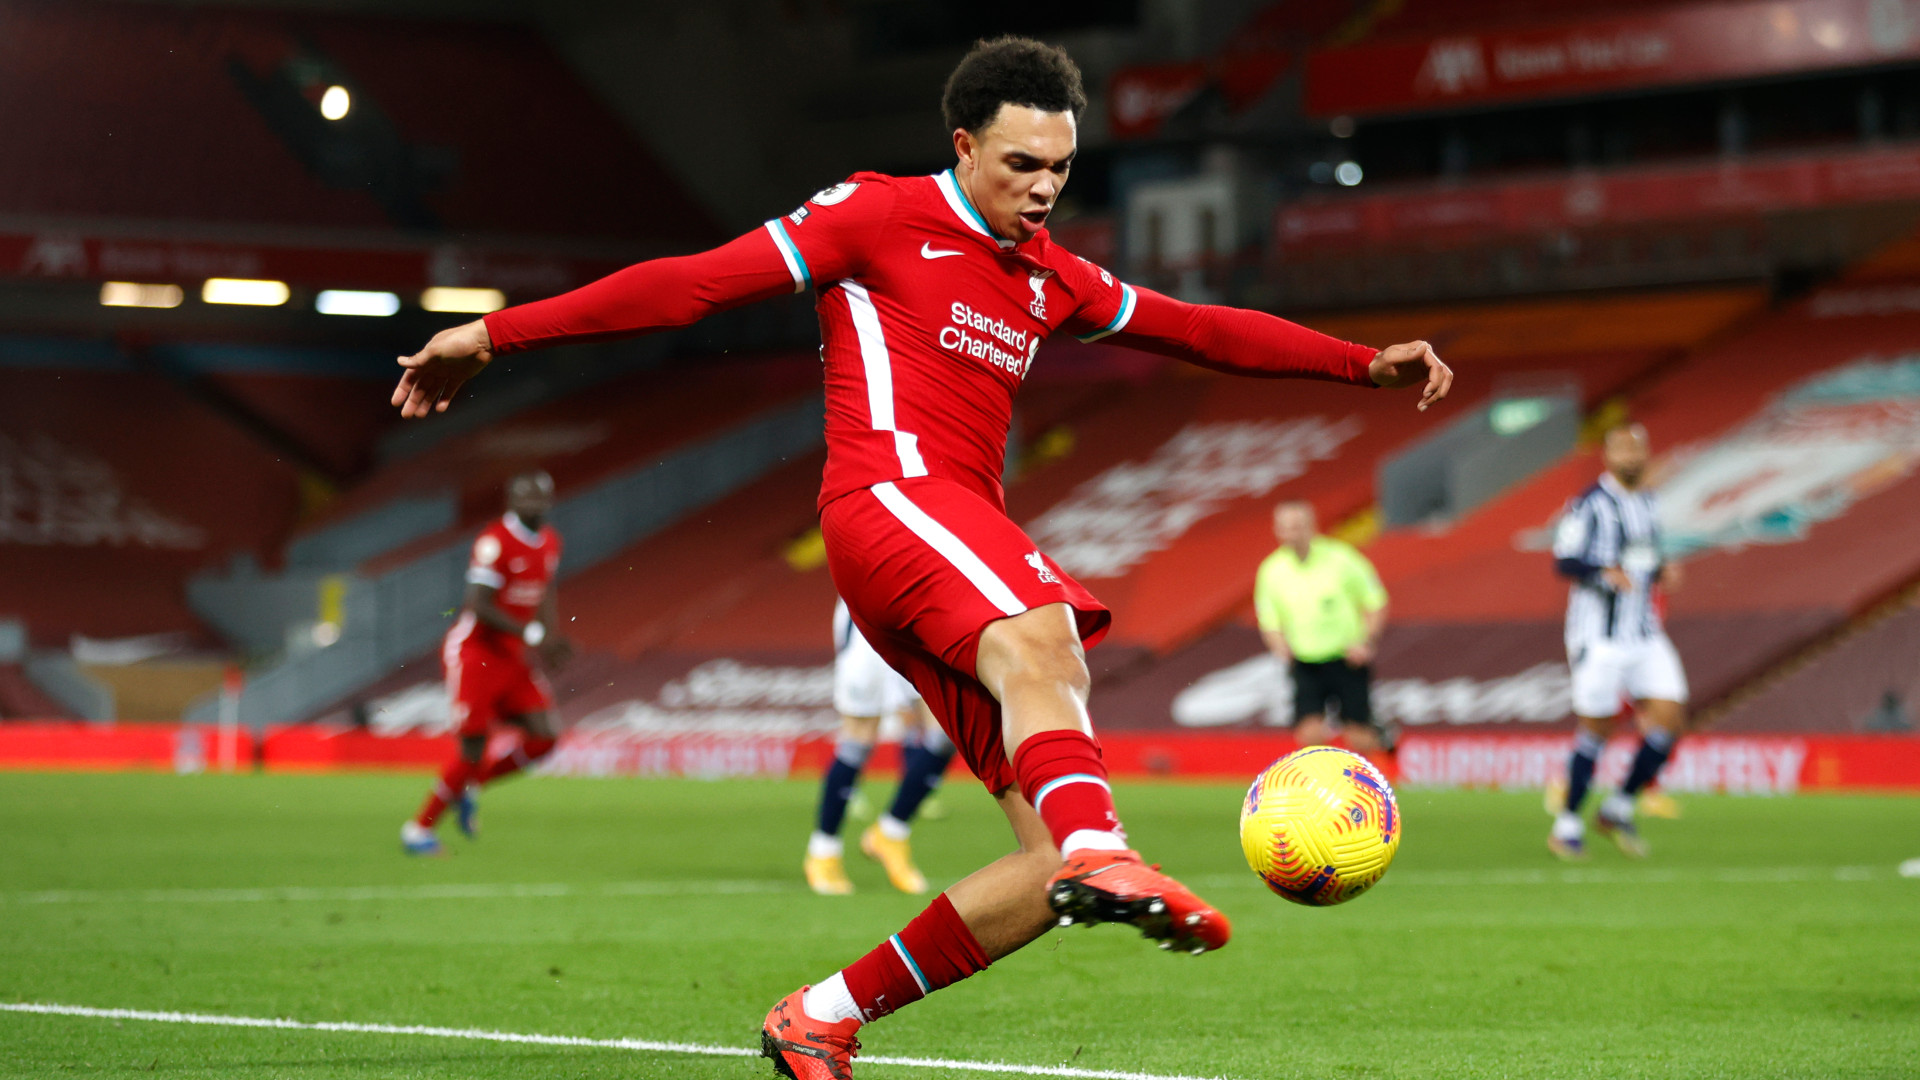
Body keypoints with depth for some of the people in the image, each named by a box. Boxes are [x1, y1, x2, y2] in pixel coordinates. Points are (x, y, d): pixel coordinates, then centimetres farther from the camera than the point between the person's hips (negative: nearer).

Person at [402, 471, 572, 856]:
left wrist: (552, 640, 7)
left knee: (543, 738, -4)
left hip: (512, 656, 8)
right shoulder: (496, 541, -18)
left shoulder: (550, 542, 8)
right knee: (474, 749, -9)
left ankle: (467, 786, 16)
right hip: (473, 652, -8)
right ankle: (419, 827, 7)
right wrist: (531, 635, -23)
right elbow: (478, 604, -22)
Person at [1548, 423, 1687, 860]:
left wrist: (1663, 572, 4)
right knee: (1595, 728, -3)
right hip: (1599, 636, -7)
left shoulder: (1648, 504, 15)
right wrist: (1606, 573, -30)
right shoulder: (1591, 504, -9)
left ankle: (1619, 808, 12)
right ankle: (1567, 827, 11)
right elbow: (1564, 561, -13)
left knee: (1669, 718, -4)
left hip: (1645, 635, 7)